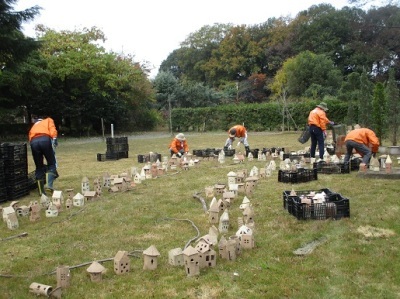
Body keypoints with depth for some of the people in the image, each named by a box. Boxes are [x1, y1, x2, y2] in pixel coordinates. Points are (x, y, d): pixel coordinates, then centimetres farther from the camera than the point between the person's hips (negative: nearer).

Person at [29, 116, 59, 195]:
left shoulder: (33, 126, 42)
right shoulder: (48, 120, 32)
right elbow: (52, 130, 9)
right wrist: (54, 139, -5)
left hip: (33, 142, 3)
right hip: (45, 139, -3)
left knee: (39, 167, 13)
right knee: (52, 164, 10)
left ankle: (41, 191, 14)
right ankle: (49, 185, -8)